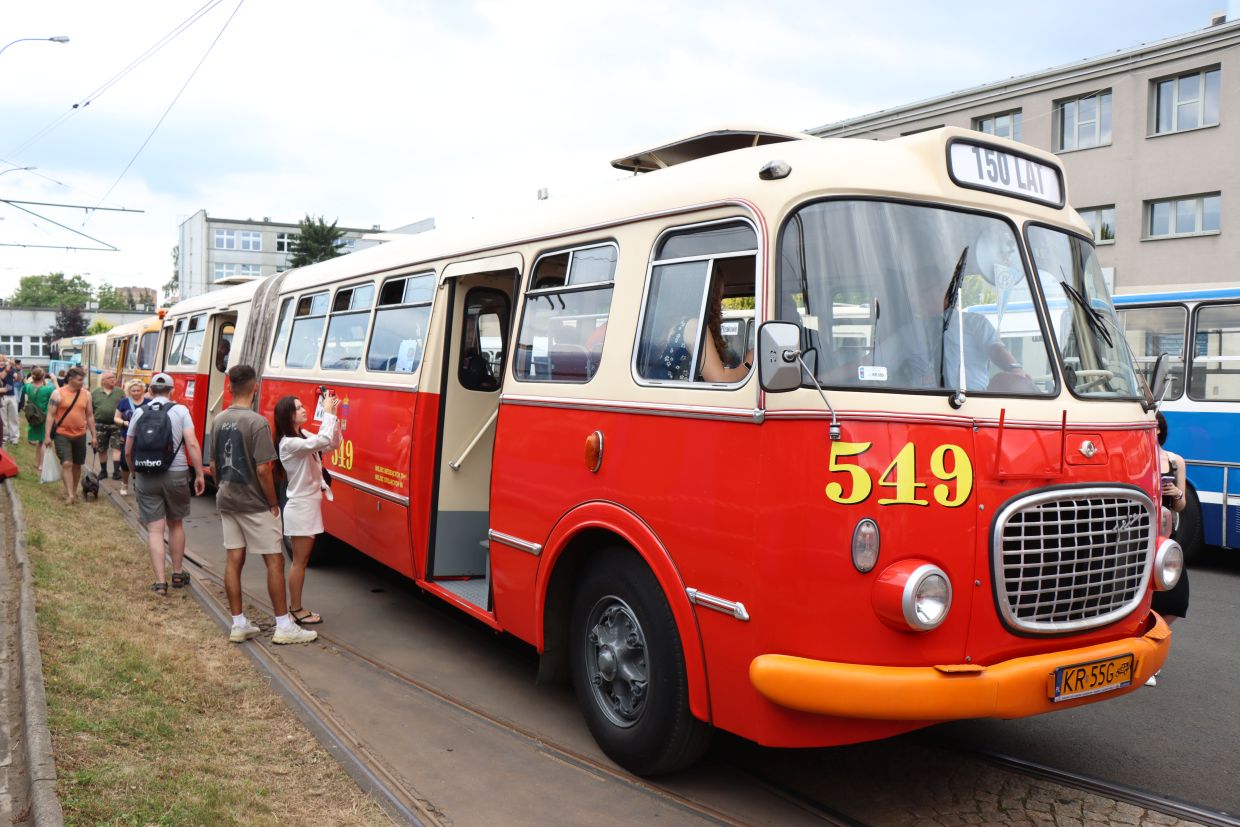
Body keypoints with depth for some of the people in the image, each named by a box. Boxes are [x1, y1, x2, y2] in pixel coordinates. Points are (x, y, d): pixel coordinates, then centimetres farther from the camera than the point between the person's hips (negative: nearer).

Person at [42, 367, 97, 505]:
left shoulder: (86, 395, 4)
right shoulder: (58, 393, -7)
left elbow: (90, 416, 10)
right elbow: (50, 415, -7)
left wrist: (93, 435, 9)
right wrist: (47, 436, -10)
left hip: (80, 435, 4)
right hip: (62, 435, -4)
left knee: (77, 465, 11)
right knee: (66, 464, -12)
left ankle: (73, 491, 26)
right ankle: (70, 494, -12)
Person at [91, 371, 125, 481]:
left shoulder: (120, 392, 5)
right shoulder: (95, 393, 6)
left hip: (116, 425, -1)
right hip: (100, 425, 1)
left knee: (117, 447, -10)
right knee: (102, 450, 10)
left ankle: (116, 471, -11)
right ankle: (103, 471, 23)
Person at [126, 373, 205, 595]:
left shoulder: (139, 413, 5)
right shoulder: (180, 410, -1)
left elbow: (128, 452, 9)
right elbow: (192, 445, -10)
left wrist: (136, 472, 25)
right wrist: (199, 474, -5)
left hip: (146, 477, 1)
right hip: (175, 475, -1)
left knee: (155, 529, 3)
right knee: (175, 524, 18)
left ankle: (160, 582, -1)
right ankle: (178, 573, 28)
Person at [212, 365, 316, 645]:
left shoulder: (219, 421, 4)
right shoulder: (257, 422, -18)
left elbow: (213, 466, 11)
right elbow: (263, 469, -20)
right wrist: (273, 503, -10)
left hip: (226, 501, 7)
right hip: (254, 504, -7)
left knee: (233, 560, 10)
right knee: (275, 561, 1)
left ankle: (239, 624, 17)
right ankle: (284, 627, 5)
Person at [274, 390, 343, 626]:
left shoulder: (304, 436, 10)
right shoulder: (289, 443, -19)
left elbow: (333, 444, 9)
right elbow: (324, 441, -32)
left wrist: (333, 415, -1)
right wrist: (328, 412, -22)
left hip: (310, 505, 9)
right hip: (300, 507, -9)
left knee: (302, 560, 14)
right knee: (299, 561, -1)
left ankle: (296, 607, 21)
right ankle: (296, 610, 8)